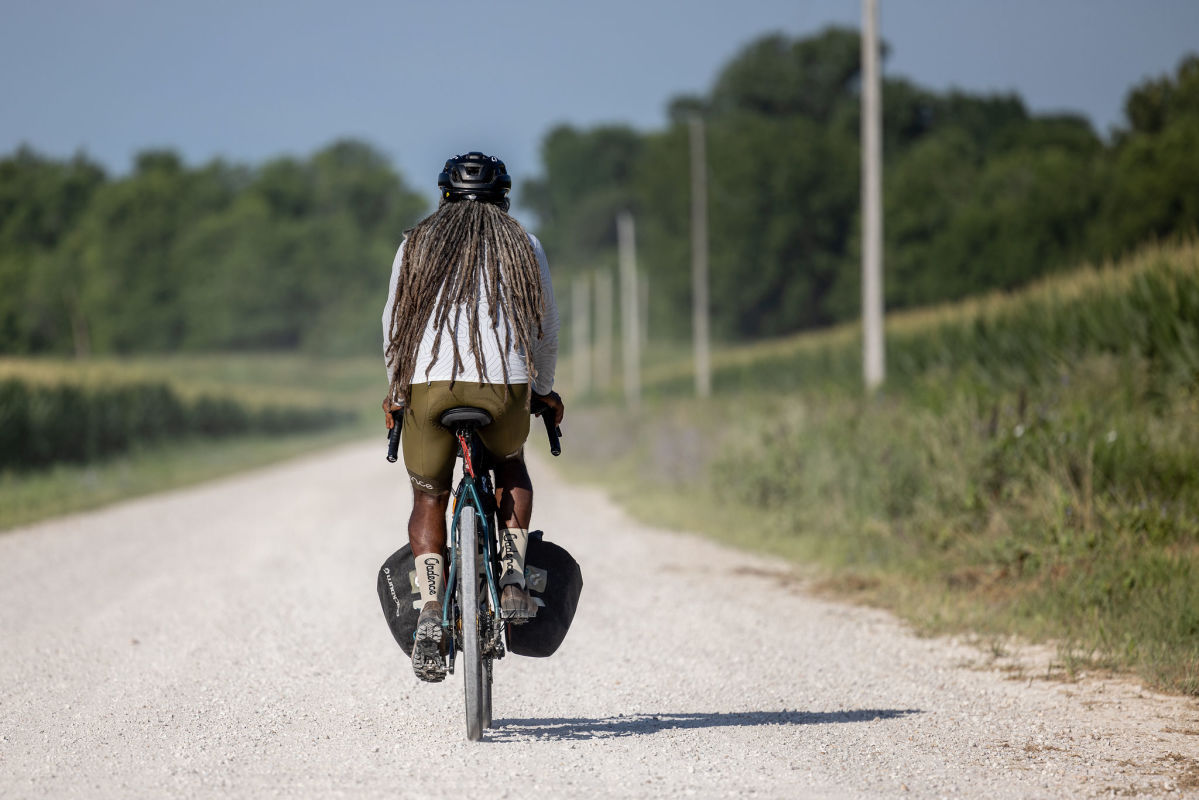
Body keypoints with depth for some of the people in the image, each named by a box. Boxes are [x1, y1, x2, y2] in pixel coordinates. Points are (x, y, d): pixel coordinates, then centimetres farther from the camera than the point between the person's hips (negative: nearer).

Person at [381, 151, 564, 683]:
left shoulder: (416, 244, 18)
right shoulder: (524, 246, 17)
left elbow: (394, 325, 21)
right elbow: (545, 329, 23)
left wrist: (397, 391, 35)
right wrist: (544, 389, 38)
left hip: (429, 383, 0)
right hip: (504, 385, 0)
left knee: (428, 499, 17)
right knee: (510, 464, 31)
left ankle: (430, 612, -1)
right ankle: (513, 577, 13)